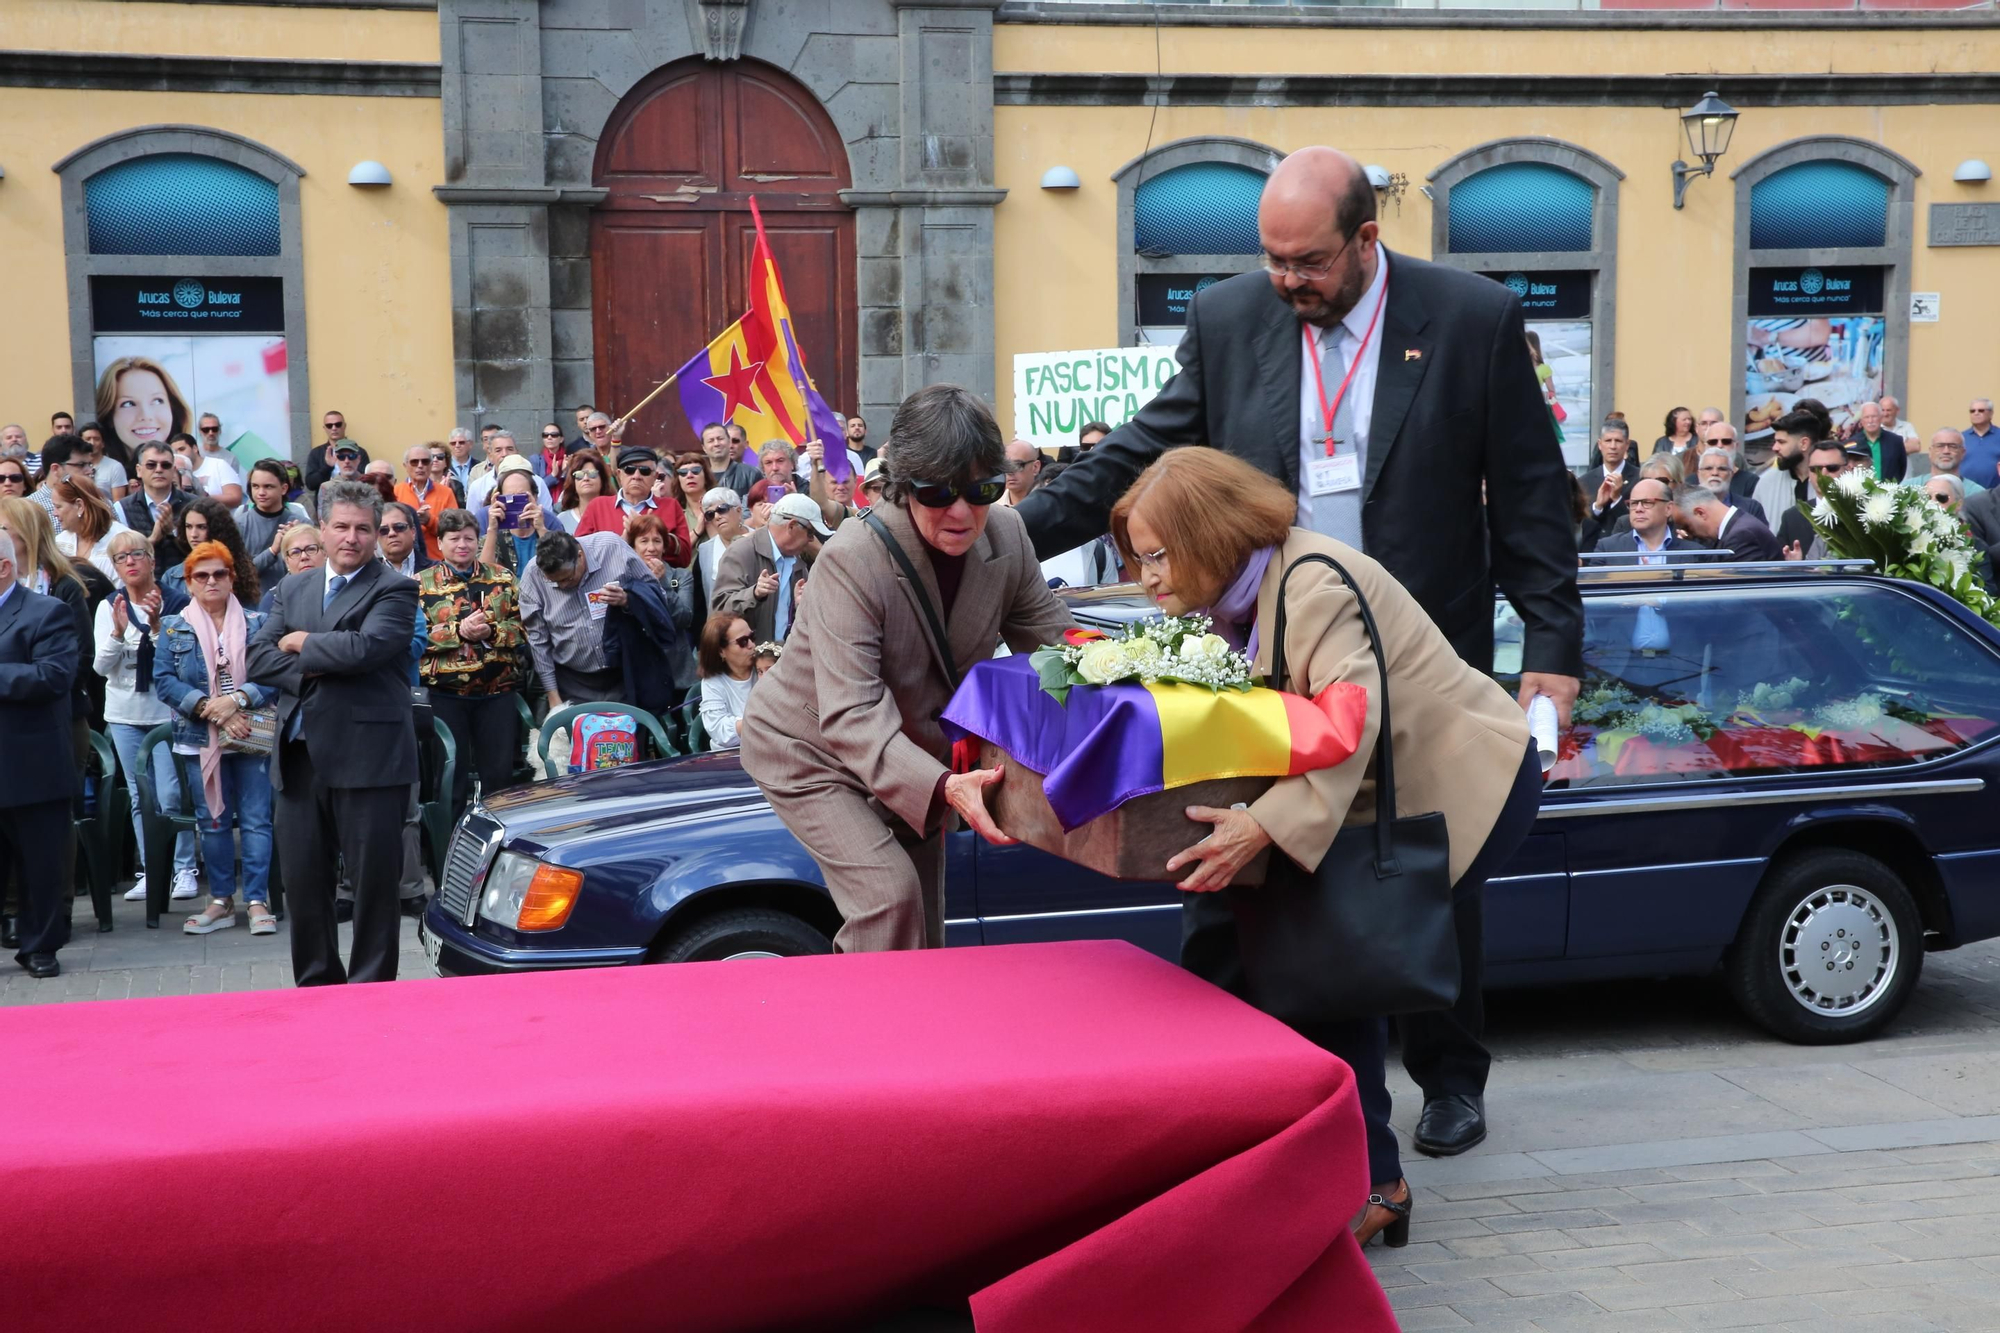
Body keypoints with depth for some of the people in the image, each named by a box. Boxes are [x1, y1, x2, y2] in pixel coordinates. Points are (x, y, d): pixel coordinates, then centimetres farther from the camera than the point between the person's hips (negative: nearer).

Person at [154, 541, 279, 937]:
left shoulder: (258, 624, 4)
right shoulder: (173, 627, 7)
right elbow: (163, 679, -4)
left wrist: (237, 700, -20)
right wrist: (210, 709, -16)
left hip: (250, 737, -1)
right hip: (199, 738, 1)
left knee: (256, 820, -4)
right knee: (211, 822, 7)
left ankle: (257, 901, -1)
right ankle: (221, 901, 15)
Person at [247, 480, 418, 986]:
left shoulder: (394, 590, -3)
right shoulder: (293, 589, 16)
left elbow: (364, 647, -19)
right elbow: (257, 657, 7)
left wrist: (301, 644, -5)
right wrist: (309, 673, -10)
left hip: (368, 758, -6)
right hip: (299, 756, 6)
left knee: (373, 883, 1)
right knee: (303, 882, 12)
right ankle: (316, 986, 25)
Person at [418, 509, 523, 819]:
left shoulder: (503, 579, 8)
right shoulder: (422, 584, 3)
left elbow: (524, 625, 4)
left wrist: (492, 631, -13)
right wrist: (459, 631, -16)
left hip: (497, 690, 2)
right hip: (445, 692, -1)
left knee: (500, 772, 6)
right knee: (452, 773, 5)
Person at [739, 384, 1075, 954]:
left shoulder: (1006, 534, -15)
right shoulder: (852, 559, -33)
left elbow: (1052, 640, -5)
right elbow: (850, 715, -41)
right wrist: (942, 786, -56)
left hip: (917, 758, 6)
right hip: (812, 751, -6)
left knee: (923, 939, 11)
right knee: (890, 896, -26)